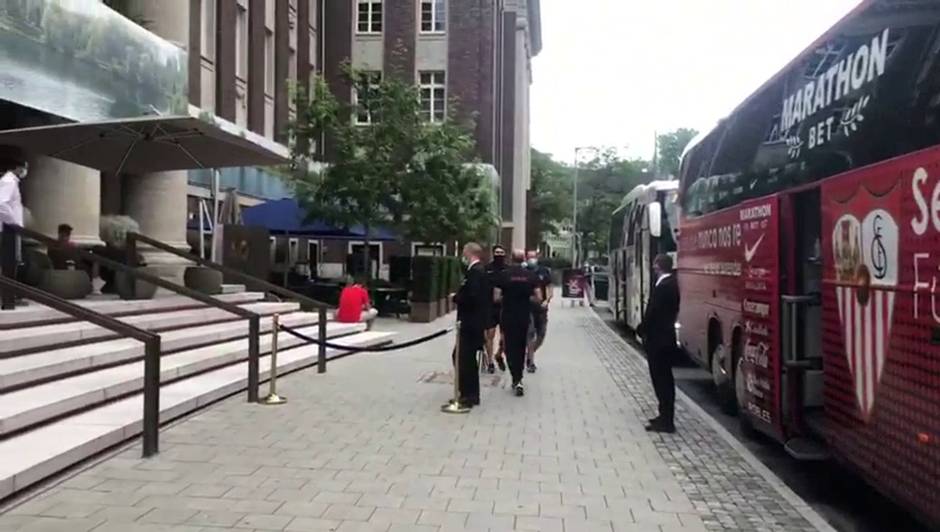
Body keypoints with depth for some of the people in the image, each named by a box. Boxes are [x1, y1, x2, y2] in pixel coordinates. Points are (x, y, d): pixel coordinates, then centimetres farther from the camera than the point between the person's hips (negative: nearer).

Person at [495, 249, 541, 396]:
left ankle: (516, 379, -8)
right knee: (521, 347, 17)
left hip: (508, 317, -2)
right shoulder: (531, 275, -4)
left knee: (511, 347, 3)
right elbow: (538, 298, -5)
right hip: (525, 317, 2)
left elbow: (497, 297, -10)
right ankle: (518, 377, 26)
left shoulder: (504, 275, -8)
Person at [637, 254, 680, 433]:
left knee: (660, 379, -4)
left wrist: (641, 331, -6)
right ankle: (666, 416, 24)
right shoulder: (672, 283, 10)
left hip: (657, 339, -10)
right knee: (665, 378, 15)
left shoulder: (661, 286, -20)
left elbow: (652, 312, -21)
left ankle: (666, 420, 1)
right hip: (666, 336, 10)